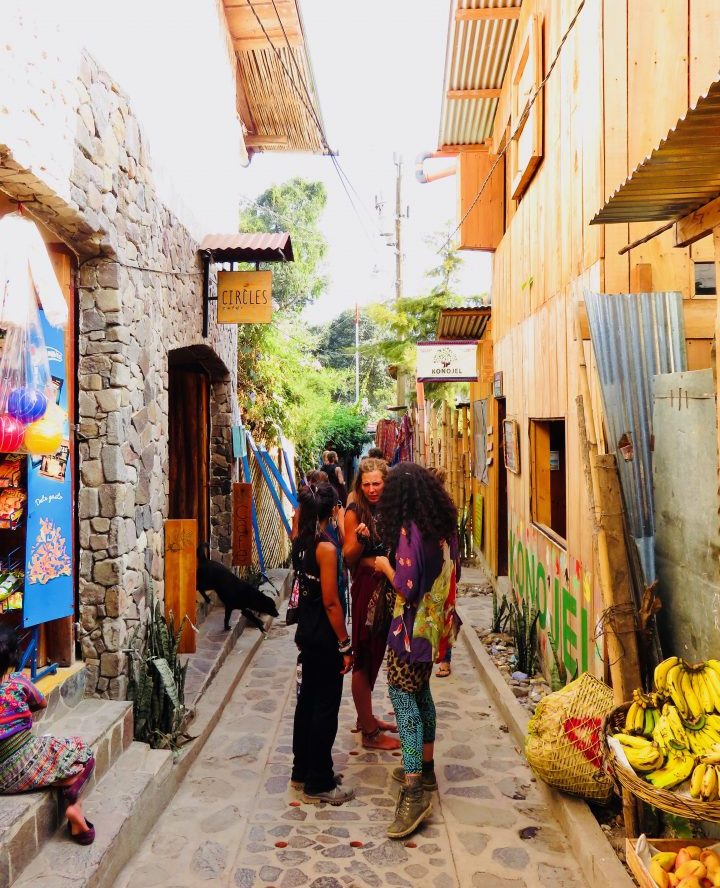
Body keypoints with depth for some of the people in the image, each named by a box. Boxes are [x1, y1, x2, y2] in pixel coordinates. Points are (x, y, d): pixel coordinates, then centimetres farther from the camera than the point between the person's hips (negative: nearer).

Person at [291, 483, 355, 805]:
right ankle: (318, 783, 13)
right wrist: (345, 645, -15)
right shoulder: (326, 547, -21)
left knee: (307, 699, 18)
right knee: (325, 707, 2)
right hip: (325, 638, -9)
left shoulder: (300, 542, 3)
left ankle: (302, 771, 31)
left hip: (306, 633, 9)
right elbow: (331, 601, -20)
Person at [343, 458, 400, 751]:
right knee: (364, 659, 1)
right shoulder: (355, 512, -9)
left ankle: (366, 716, 33)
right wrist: (360, 538, -27)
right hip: (366, 588, -6)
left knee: (376, 655, 17)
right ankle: (369, 732, 9)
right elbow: (348, 558, -11)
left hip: (389, 587, 6)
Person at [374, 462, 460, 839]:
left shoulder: (410, 529, -20)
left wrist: (385, 566, -5)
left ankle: (414, 790, -10)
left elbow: (407, 587, -22)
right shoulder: (444, 526, 5)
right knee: (420, 692, 20)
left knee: (402, 695, -6)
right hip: (436, 625, 9)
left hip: (414, 627, -9)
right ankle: (425, 767, 32)